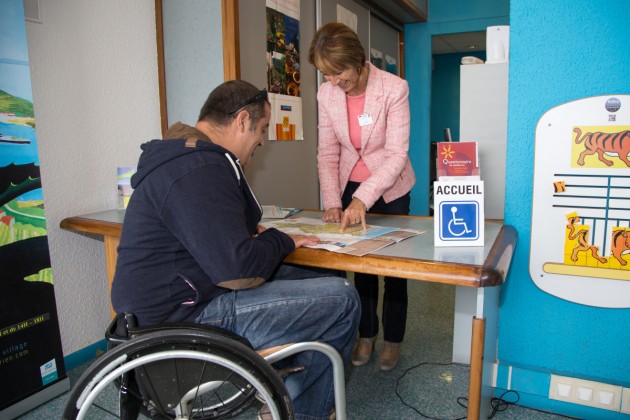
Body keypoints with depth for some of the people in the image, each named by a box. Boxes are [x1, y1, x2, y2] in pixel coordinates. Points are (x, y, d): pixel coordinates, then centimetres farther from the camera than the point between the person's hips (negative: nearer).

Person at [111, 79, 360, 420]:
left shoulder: (183, 156, 12)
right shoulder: (201, 170, -23)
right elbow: (237, 271, -28)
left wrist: (254, 234, 6)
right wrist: (282, 241, -9)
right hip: (189, 316, -11)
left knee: (318, 281, 14)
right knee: (342, 299, -12)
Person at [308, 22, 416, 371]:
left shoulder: (394, 89, -21)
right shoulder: (326, 94, -9)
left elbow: (397, 154, -24)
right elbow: (327, 153, -6)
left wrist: (363, 199, -34)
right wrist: (332, 202, -17)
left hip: (390, 188, -3)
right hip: (351, 187, 3)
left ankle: (392, 339, 23)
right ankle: (366, 335, 26)